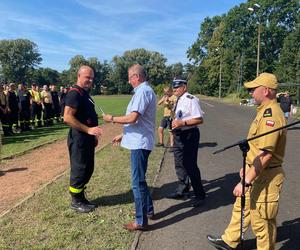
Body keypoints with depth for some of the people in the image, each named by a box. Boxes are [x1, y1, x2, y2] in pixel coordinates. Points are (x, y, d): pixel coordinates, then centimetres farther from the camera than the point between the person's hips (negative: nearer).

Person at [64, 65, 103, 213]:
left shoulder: (85, 94, 15)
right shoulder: (74, 93, -16)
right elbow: (67, 118, -25)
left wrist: (93, 136, 21)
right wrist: (88, 130, -26)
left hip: (87, 139, 10)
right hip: (79, 139, -10)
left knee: (88, 169, 16)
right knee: (79, 170, 1)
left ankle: (81, 197, 30)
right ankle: (76, 202, 17)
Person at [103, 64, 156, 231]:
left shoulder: (143, 92, -16)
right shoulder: (146, 90, 17)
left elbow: (132, 118, -25)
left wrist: (112, 119, -10)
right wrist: (123, 135, 22)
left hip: (140, 143, -11)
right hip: (140, 141, 11)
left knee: (138, 182, -2)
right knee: (140, 179, 21)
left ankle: (141, 221, 9)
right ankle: (148, 210, 34)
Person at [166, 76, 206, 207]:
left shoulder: (191, 100, -17)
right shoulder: (178, 101, 11)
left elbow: (199, 119, -22)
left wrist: (183, 123, -27)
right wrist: (175, 123, 9)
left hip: (189, 135, -9)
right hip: (179, 135, 9)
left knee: (190, 166, -2)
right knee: (179, 164, 19)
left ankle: (200, 195, 16)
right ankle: (182, 190, 37)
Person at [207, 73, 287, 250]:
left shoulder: (270, 115, -25)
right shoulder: (265, 111, 9)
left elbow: (265, 154, -31)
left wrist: (246, 181, -29)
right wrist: (248, 167, 23)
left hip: (265, 177, -11)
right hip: (256, 172, 11)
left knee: (261, 221, 6)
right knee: (241, 207, 23)